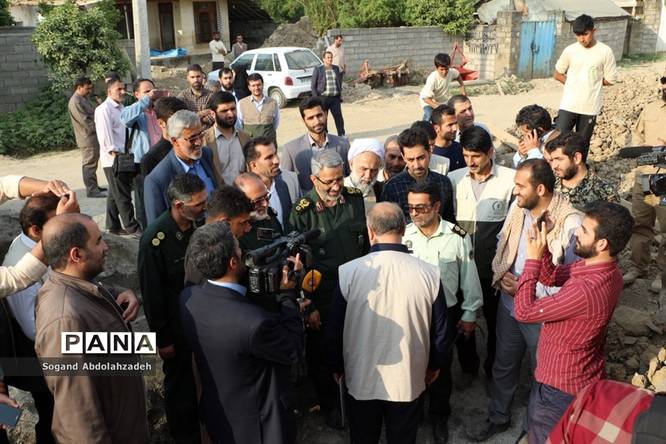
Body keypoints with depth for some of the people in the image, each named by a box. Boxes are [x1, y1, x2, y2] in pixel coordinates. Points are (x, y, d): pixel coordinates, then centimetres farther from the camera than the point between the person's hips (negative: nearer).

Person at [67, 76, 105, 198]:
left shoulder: (85, 98, 14)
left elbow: (92, 114, 20)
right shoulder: (75, 102, -16)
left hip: (93, 136, 10)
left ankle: (94, 187, 24)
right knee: (89, 164, -5)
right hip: (88, 137, -10)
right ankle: (92, 190, 0)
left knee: (92, 163, 15)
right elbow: (85, 121, -21)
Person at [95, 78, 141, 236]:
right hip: (113, 159, -9)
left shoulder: (121, 108, 16)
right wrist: (114, 153, -18)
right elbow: (105, 135, -17)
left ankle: (113, 226, 25)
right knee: (123, 196, -4)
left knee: (115, 194, 16)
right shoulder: (104, 109, -11)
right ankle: (133, 228, 1)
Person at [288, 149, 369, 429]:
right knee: (321, 357, 14)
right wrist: (307, 306, -9)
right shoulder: (302, 212, -14)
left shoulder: (355, 199, -3)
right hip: (321, 301, -3)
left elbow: (367, 244, 7)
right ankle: (330, 405, 39)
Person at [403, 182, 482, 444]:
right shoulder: (403, 235, -12)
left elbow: (470, 278, -4)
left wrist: (469, 314, 2)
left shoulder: (458, 237, -14)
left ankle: (439, 415, 40)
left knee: (441, 365, 16)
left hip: (446, 312, -1)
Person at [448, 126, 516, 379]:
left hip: (494, 265, -2)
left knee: (495, 320, 16)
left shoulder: (510, 180, -12)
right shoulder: (453, 179, -3)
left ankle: (493, 368, 39)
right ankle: (468, 366, 40)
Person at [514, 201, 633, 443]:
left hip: (562, 387, -9)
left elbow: (524, 311, -28)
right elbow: (550, 277, 5)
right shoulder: (603, 268, -7)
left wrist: (533, 258, -25)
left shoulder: (586, 290, -37)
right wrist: (543, 249, -13)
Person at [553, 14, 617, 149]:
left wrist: (592, 82, 3)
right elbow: (557, 75, 9)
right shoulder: (570, 50, -1)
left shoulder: (605, 52, -5)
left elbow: (609, 80, 1)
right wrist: (574, 84, 1)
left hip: (590, 107, -1)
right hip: (568, 105, 1)